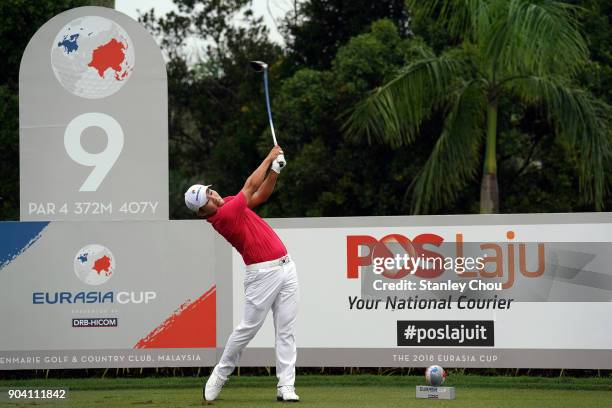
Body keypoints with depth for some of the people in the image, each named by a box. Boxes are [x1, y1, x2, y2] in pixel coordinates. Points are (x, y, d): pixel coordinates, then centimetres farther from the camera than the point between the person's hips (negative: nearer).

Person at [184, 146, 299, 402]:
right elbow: (251, 186, -10)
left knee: (286, 331, 2)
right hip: (263, 273, -7)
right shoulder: (223, 215, -16)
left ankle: (286, 386, 0)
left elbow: (261, 194, 17)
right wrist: (270, 157, 2)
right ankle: (220, 374, 17)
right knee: (249, 327, -2)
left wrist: (275, 170, 0)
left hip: (285, 266, 7)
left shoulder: (229, 203, 10)